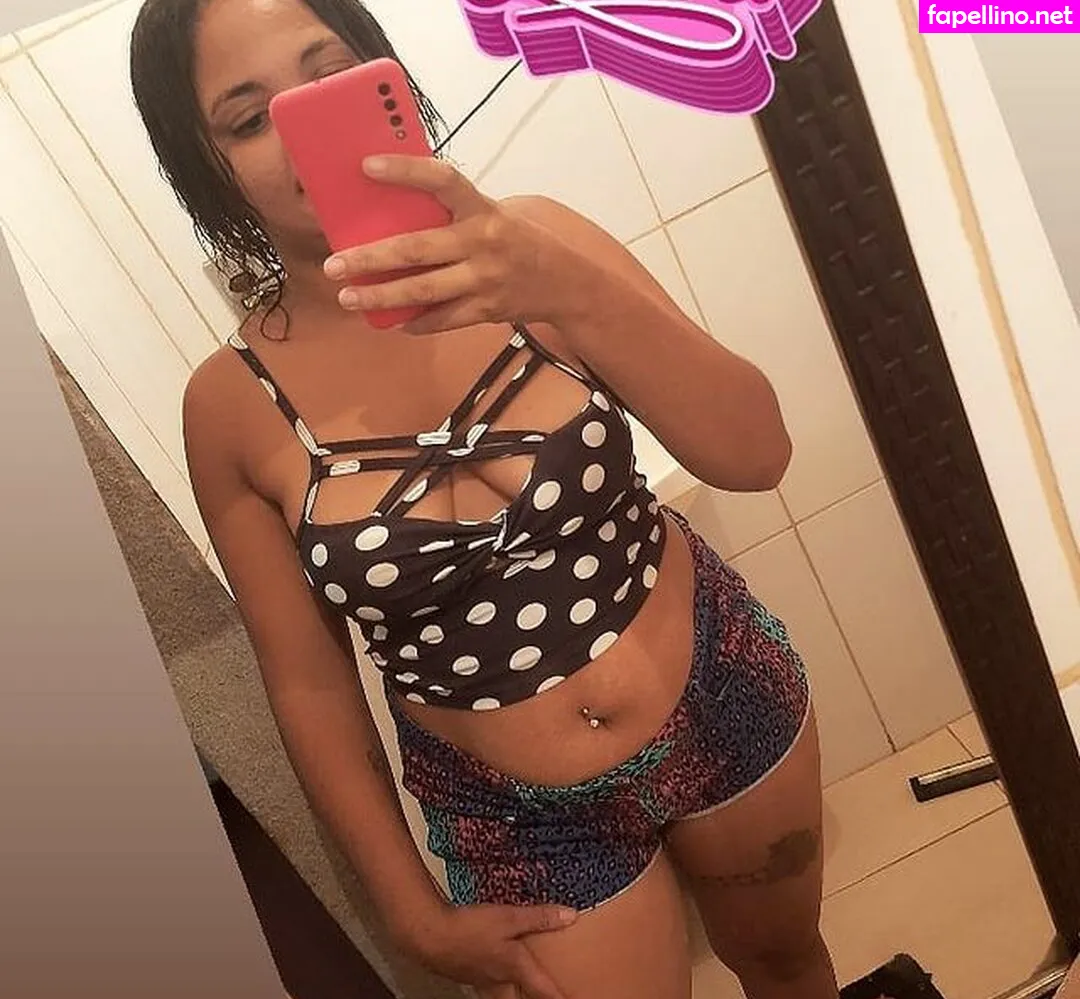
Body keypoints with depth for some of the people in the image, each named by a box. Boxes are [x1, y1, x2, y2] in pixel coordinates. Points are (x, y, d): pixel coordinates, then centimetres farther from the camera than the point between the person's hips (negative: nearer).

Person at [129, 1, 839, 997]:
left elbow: (755, 454, -22)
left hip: (727, 701, 2)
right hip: (519, 817, -1)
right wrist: (416, 911, 0)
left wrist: (566, 294, -38)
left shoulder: (528, 244, -14)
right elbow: (309, 684, -6)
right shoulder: (233, 406, -14)